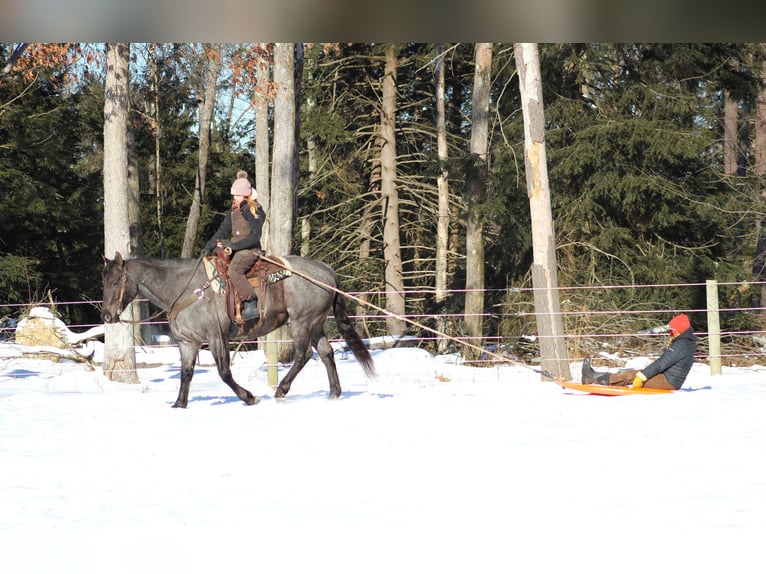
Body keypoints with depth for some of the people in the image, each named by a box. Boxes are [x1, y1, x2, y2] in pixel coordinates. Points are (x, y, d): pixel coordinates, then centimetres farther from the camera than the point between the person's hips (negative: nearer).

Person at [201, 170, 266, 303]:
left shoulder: (256, 211, -9)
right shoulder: (233, 211, 16)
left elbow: (254, 237, -17)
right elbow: (223, 231, 18)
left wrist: (234, 245, -24)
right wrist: (209, 246, 4)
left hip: (250, 250, -9)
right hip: (234, 250, 9)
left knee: (234, 270, -32)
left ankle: (251, 301, -31)